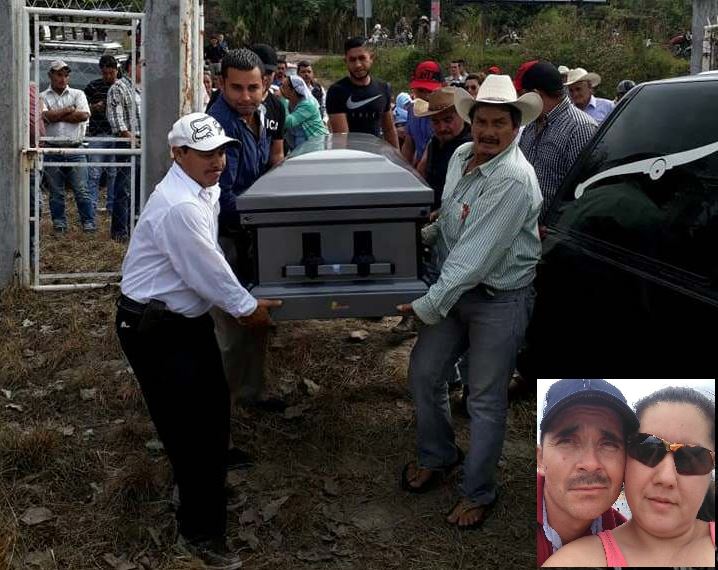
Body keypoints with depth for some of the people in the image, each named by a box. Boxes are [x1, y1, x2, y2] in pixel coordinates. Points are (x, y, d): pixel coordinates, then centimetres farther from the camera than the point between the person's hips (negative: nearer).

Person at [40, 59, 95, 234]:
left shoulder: (78, 94, 10)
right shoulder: (43, 97, 8)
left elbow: (83, 115, -7)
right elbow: (45, 116, -11)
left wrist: (56, 116, -5)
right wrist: (69, 110, -4)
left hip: (75, 149, 0)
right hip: (52, 150, 1)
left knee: (82, 190, -3)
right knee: (56, 192, 6)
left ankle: (88, 222, 2)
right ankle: (59, 223, 15)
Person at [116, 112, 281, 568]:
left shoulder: (205, 190, 4)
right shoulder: (179, 206, -28)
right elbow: (205, 272, -22)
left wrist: (237, 302, 11)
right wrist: (246, 306, -8)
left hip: (188, 315, 9)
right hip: (153, 326, -9)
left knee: (214, 406, 20)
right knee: (187, 422, -3)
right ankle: (200, 531, 9)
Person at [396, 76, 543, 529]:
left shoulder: (514, 179, -25)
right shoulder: (461, 157, 1)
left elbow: (477, 253, -27)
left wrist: (430, 305, -24)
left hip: (501, 299, -8)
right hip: (457, 287, 8)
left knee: (486, 401, 5)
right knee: (424, 373, 14)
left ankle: (478, 493, 23)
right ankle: (437, 457, 38)